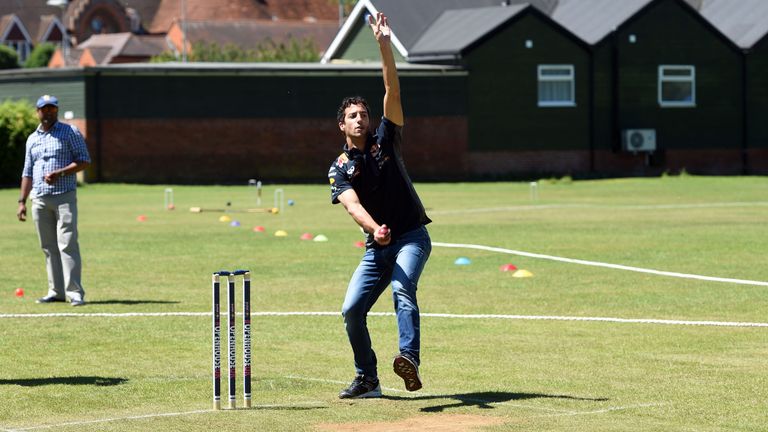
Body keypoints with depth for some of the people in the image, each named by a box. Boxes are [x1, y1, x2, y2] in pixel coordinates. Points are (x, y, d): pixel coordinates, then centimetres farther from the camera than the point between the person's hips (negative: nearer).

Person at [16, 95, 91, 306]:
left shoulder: (70, 132, 2)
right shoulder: (32, 139, 17)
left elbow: (84, 161, -4)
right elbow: (27, 172, 20)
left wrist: (59, 173, -16)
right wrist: (22, 201, 13)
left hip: (64, 196, -5)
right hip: (39, 199, 5)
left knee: (67, 243, -12)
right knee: (48, 247, 6)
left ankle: (75, 292, -13)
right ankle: (56, 291, 11)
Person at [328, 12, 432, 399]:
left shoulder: (384, 140, 3)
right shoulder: (339, 169, 3)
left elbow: (393, 92, -8)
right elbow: (353, 204, -16)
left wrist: (384, 46, -19)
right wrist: (374, 228, -37)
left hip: (412, 236, -3)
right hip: (377, 247, 3)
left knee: (402, 289, -29)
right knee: (352, 310, -4)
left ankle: (409, 360, -45)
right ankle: (367, 379, 11)